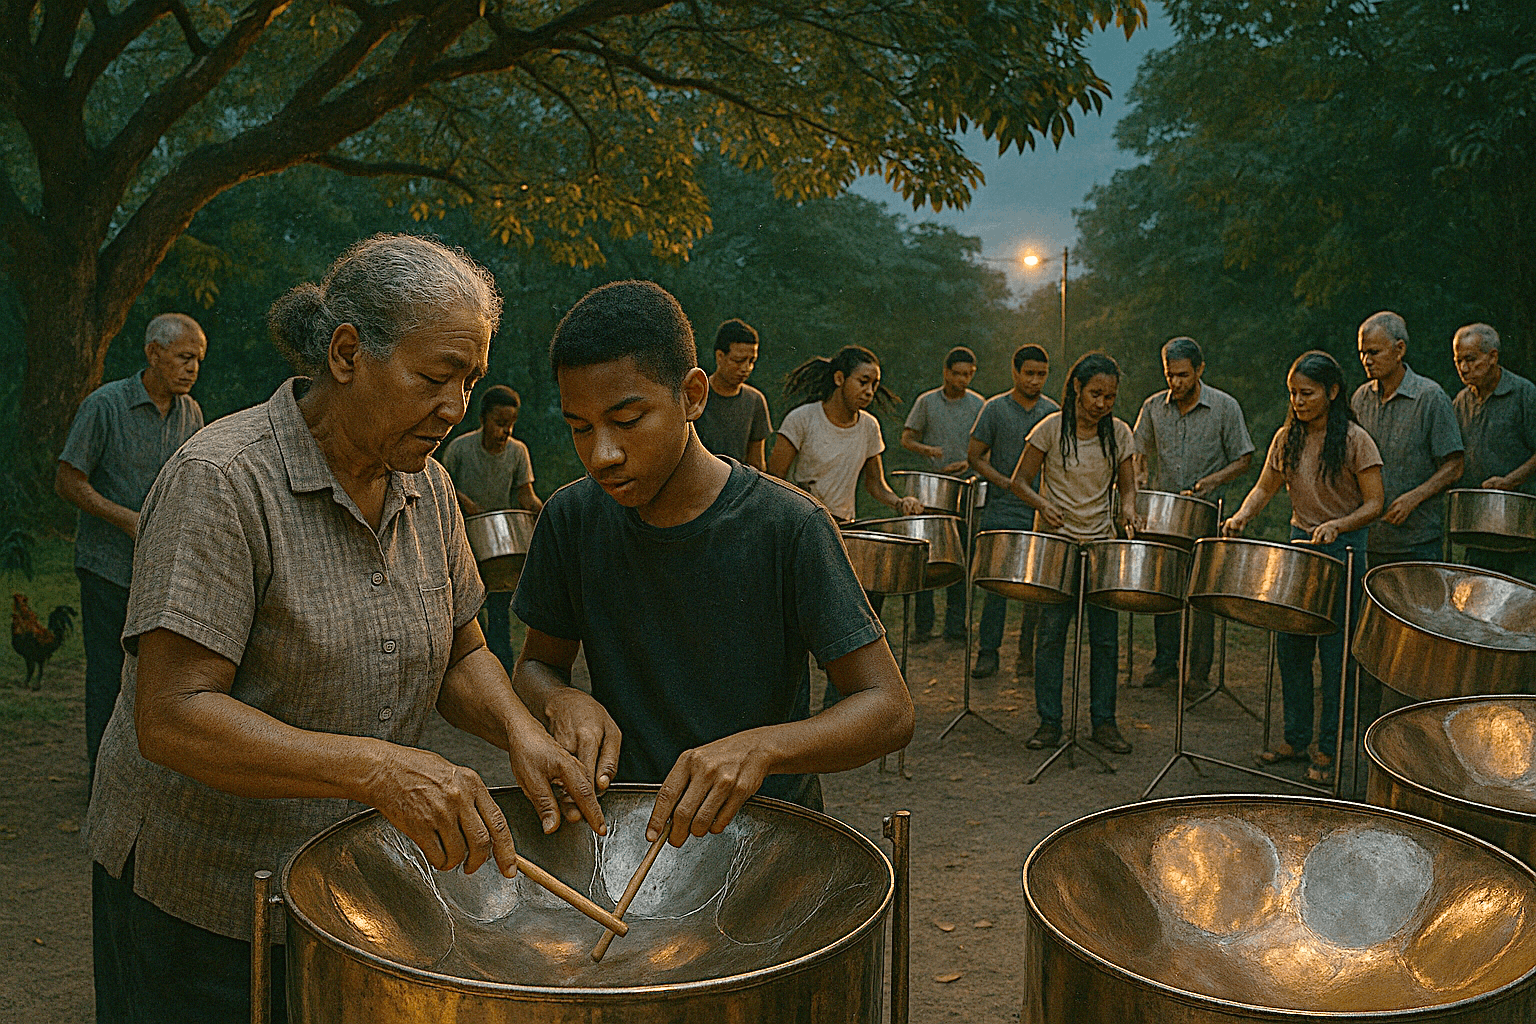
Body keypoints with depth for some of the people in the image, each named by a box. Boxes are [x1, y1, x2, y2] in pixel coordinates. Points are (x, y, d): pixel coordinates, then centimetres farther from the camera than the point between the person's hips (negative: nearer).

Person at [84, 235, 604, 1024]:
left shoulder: (426, 489, 0)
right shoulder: (221, 482, -22)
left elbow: (459, 656, 8)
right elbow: (170, 717, -27)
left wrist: (520, 732, -13)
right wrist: (376, 768, -39)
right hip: (199, 892, -6)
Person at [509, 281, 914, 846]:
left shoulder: (787, 526, -14)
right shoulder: (572, 518, -3)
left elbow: (889, 711, -14)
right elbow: (535, 665, 11)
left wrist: (760, 746, -31)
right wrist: (563, 702, -12)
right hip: (623, 823, 3)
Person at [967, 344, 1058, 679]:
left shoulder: (1053, 412, 8)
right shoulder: (995, 409, 0)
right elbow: (974, 455, 1)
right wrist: (1004, 481, -12)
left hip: (1042, 513, 2)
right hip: (1002, 513, -2)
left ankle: (1027, 655, 16)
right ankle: (988, 653, 8)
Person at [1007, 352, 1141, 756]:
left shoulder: (1119, 434, 3)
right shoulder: (1051, 429, -6)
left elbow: (1127, 486, 9)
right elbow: (1019, 481, -2)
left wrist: (1128, 509, -13)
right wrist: (1043, 505, -21)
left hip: (1102, 545, 3)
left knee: (1106, 638, 4)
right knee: (1050, 633, -1)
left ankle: (1104, 722, 15)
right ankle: (1049, 722, 10)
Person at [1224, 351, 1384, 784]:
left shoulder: (1354, 440, -11)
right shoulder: (1286, 438, 4)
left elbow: (1374, 504, -10)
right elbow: (1264, 489, 10)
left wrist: (1336, 526, -27)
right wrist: (1241, 516, -9)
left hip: (1344, 548, -5)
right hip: (1298, 542, 5)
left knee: (1334, 652, 0)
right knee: (1290, 647, 9)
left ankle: (1329, 748, 12)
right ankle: (1296, 738, 23)